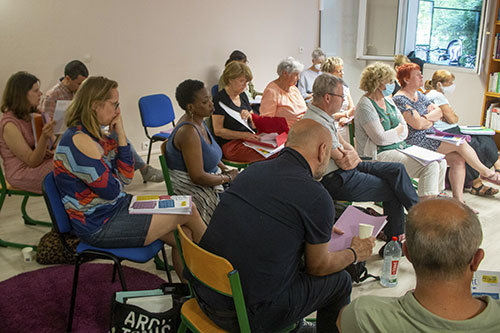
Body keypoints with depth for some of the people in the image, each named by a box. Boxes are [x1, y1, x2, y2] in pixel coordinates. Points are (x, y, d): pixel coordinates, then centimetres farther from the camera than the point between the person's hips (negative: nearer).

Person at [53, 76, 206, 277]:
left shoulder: (96, 135, 7)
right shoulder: (79, 141, -23)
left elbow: (126, 177, 3)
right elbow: (111, 191, -20)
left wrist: (121, 135, -6)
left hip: (117, 207, 9)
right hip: (100, 226, -9)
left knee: (183, 235, 1)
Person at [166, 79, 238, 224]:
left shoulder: (198, 121, 4)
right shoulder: (188, 132, -26)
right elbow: (198, 177, -26)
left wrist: (226, 170, 4)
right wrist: (228, 178, -13)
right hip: (190, 186, -9)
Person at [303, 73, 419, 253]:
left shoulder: (323, 115, 9)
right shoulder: (318, 123, -24)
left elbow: (342, 142, 14)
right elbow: (344, 164, -20)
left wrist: (353, 155, -8)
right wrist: (352, 158, 2)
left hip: (347, 169, 10)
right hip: (336, 180, -10)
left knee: (397, 169, 1)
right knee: (393, 191, -4)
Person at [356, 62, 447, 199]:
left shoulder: (388, 100, 15)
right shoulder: (365, 105, -13)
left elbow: (405, 131, 13)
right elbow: (381, 138, -20)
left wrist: (391, 135, -8)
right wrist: (399, 129, -2)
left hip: (399, 147, 9)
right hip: (380, 154, -9)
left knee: (441, 162, -5)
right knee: (430, 166, -22)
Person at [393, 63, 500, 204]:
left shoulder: (419, 95, 17)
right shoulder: (400, 99, -13)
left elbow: (439, 111, 10)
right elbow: (418, 124, -21)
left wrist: (427, 117, -11)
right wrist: (431, 121, 0)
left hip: (430, 137, 9)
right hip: (416, 142, -9)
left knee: (458, 159, -11)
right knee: (460, 143, -15)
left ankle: (458, 200, -8)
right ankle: (486, 172, 8)